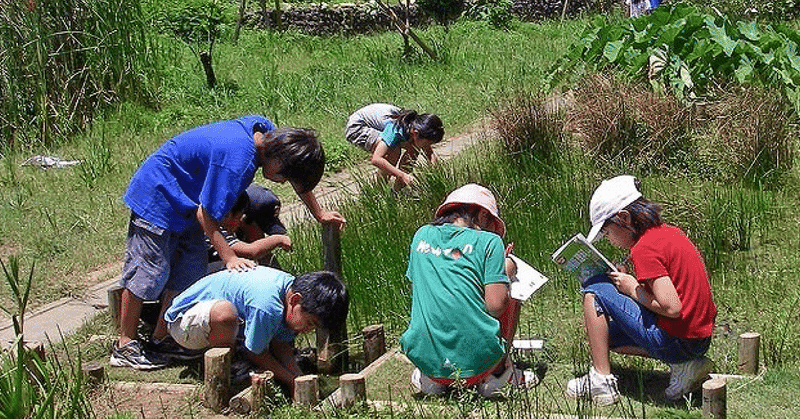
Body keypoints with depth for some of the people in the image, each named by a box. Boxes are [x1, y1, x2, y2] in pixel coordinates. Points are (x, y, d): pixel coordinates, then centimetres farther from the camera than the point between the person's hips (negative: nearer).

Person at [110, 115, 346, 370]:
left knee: (191, 269, 7)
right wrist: (230, 258, -26)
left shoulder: (263, 129, -8)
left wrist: (319, 214, 13)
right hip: (157, 197, -10)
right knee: (149, 272, -6)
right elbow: (206, 215, -27)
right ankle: (125, 346, 5)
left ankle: (160, 340, 15)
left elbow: (300, 175, 10)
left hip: (183, 201, 10)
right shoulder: (237, 162, -34)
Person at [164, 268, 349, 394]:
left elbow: (281, 344, -1)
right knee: (224, 313, -41)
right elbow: (254, 352, -20)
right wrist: (291, 381, -13)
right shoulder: (267, 306, -36)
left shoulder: (293, 288, -8)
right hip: (183, 322, -9)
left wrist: (300, 379, -13)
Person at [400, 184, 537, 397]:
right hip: (477, 360, -4)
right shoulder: (488, 241, -2)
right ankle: (498, 373, 17)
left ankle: (429, 378, 17)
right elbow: (495, 305, -9)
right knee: (512, 293, 22)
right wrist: (506, 272, 12)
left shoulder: (422, 235, 11)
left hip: (425, 357, 4)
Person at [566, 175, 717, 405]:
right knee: (607, 332, 25)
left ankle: (602, 381, -2)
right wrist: (629, 279, 8)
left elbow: (671, 307, -24)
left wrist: (633, 289, -8)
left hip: (675, 341, -9)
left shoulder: (645, 248, -18)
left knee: (595, 290, -2)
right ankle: (683, 365, 10)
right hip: (699, 340, 9)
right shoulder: (669, 232, 10)